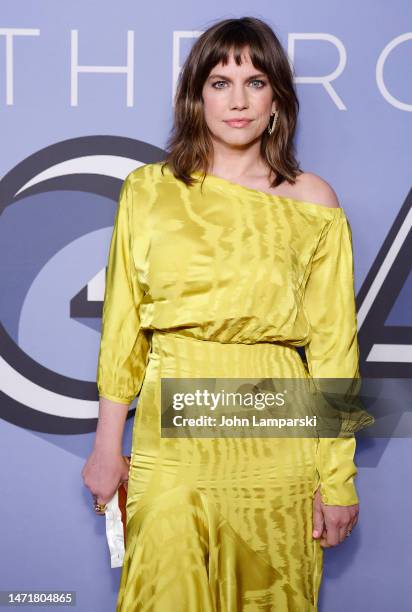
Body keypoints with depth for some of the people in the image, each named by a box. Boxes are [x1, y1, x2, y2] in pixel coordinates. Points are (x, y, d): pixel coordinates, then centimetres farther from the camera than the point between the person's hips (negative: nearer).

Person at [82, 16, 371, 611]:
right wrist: (108, 443, 4)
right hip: (170, 433, 1)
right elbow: (121, 324, 6)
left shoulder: (313, 202, 0)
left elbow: (333, 344, -1)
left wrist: (338, 477, -2)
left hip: (275, 443, 0)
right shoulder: (148, 189, 3)